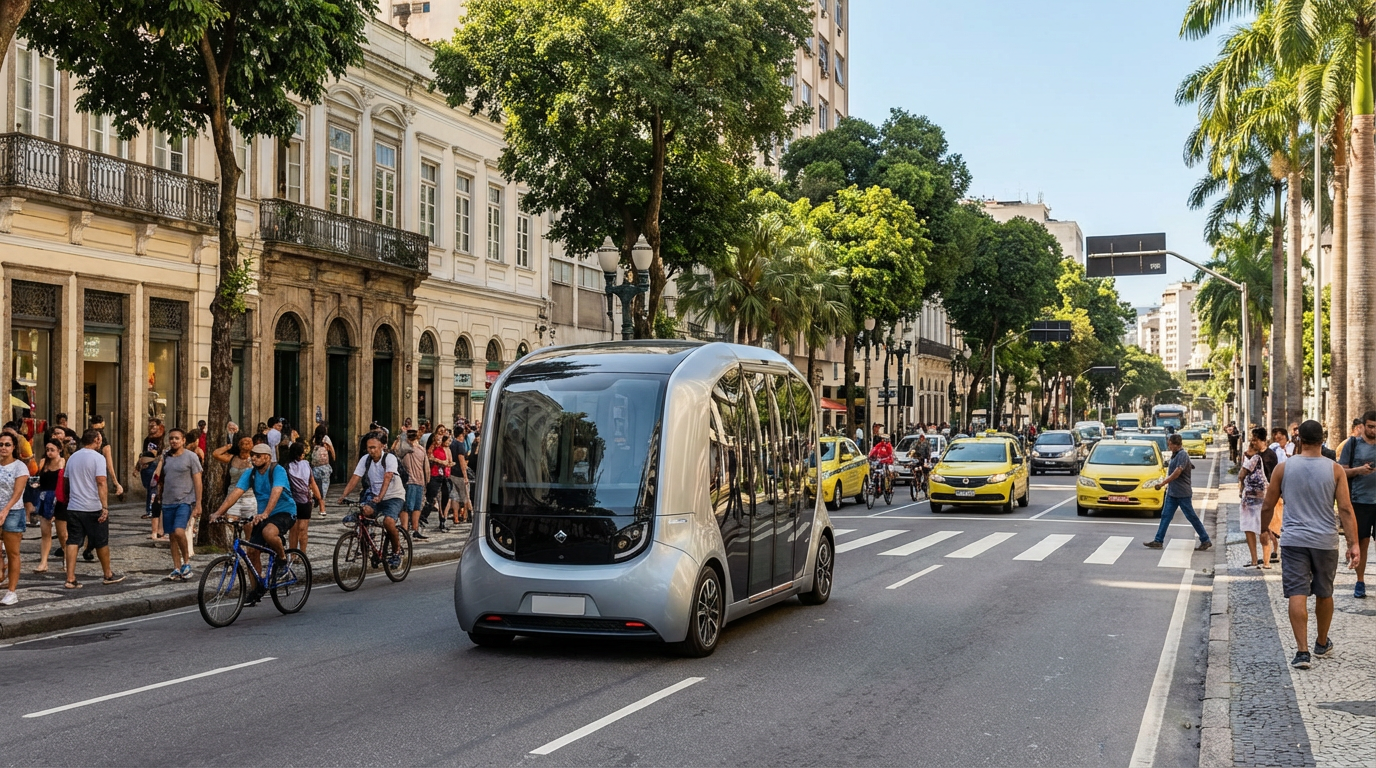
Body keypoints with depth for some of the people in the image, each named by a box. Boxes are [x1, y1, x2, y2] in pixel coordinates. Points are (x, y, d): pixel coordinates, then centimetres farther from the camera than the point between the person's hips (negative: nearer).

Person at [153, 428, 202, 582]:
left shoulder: (191, 457, -4)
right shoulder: (165, 457, 11)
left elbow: (197, 481, -6)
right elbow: (159, 478, 22)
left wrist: (198, 504, -10)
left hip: (185, 501, -6)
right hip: (168, 502, 6)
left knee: (179, 531, -22)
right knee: (172, 536, 7)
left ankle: (186, 561, -3)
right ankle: (177, 569, 15)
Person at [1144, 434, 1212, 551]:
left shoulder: (1182, 455, -17)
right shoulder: (1175, 455, 11)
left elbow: (1177, 473, -23)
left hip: (1183, 493, -9)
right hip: (1172, 492, 9)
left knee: (1191, 517, -1)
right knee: (1165, 515, 5)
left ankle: (1206, 540, 9)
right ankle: (1158, 541, 6)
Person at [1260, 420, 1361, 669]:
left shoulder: (1284, 468, -3)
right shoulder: (1335, 470, -4)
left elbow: (1267, 506, 3)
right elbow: (1345, 509, -9)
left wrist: (1264, 531, 20)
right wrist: (1353, 544, -7)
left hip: (1294, 540, -1)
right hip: (1326, 541, 1)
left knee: (1297, 595, -4)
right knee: (1324, 594, 18)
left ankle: (1302, 651, -12)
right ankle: (1322, 644, 34)